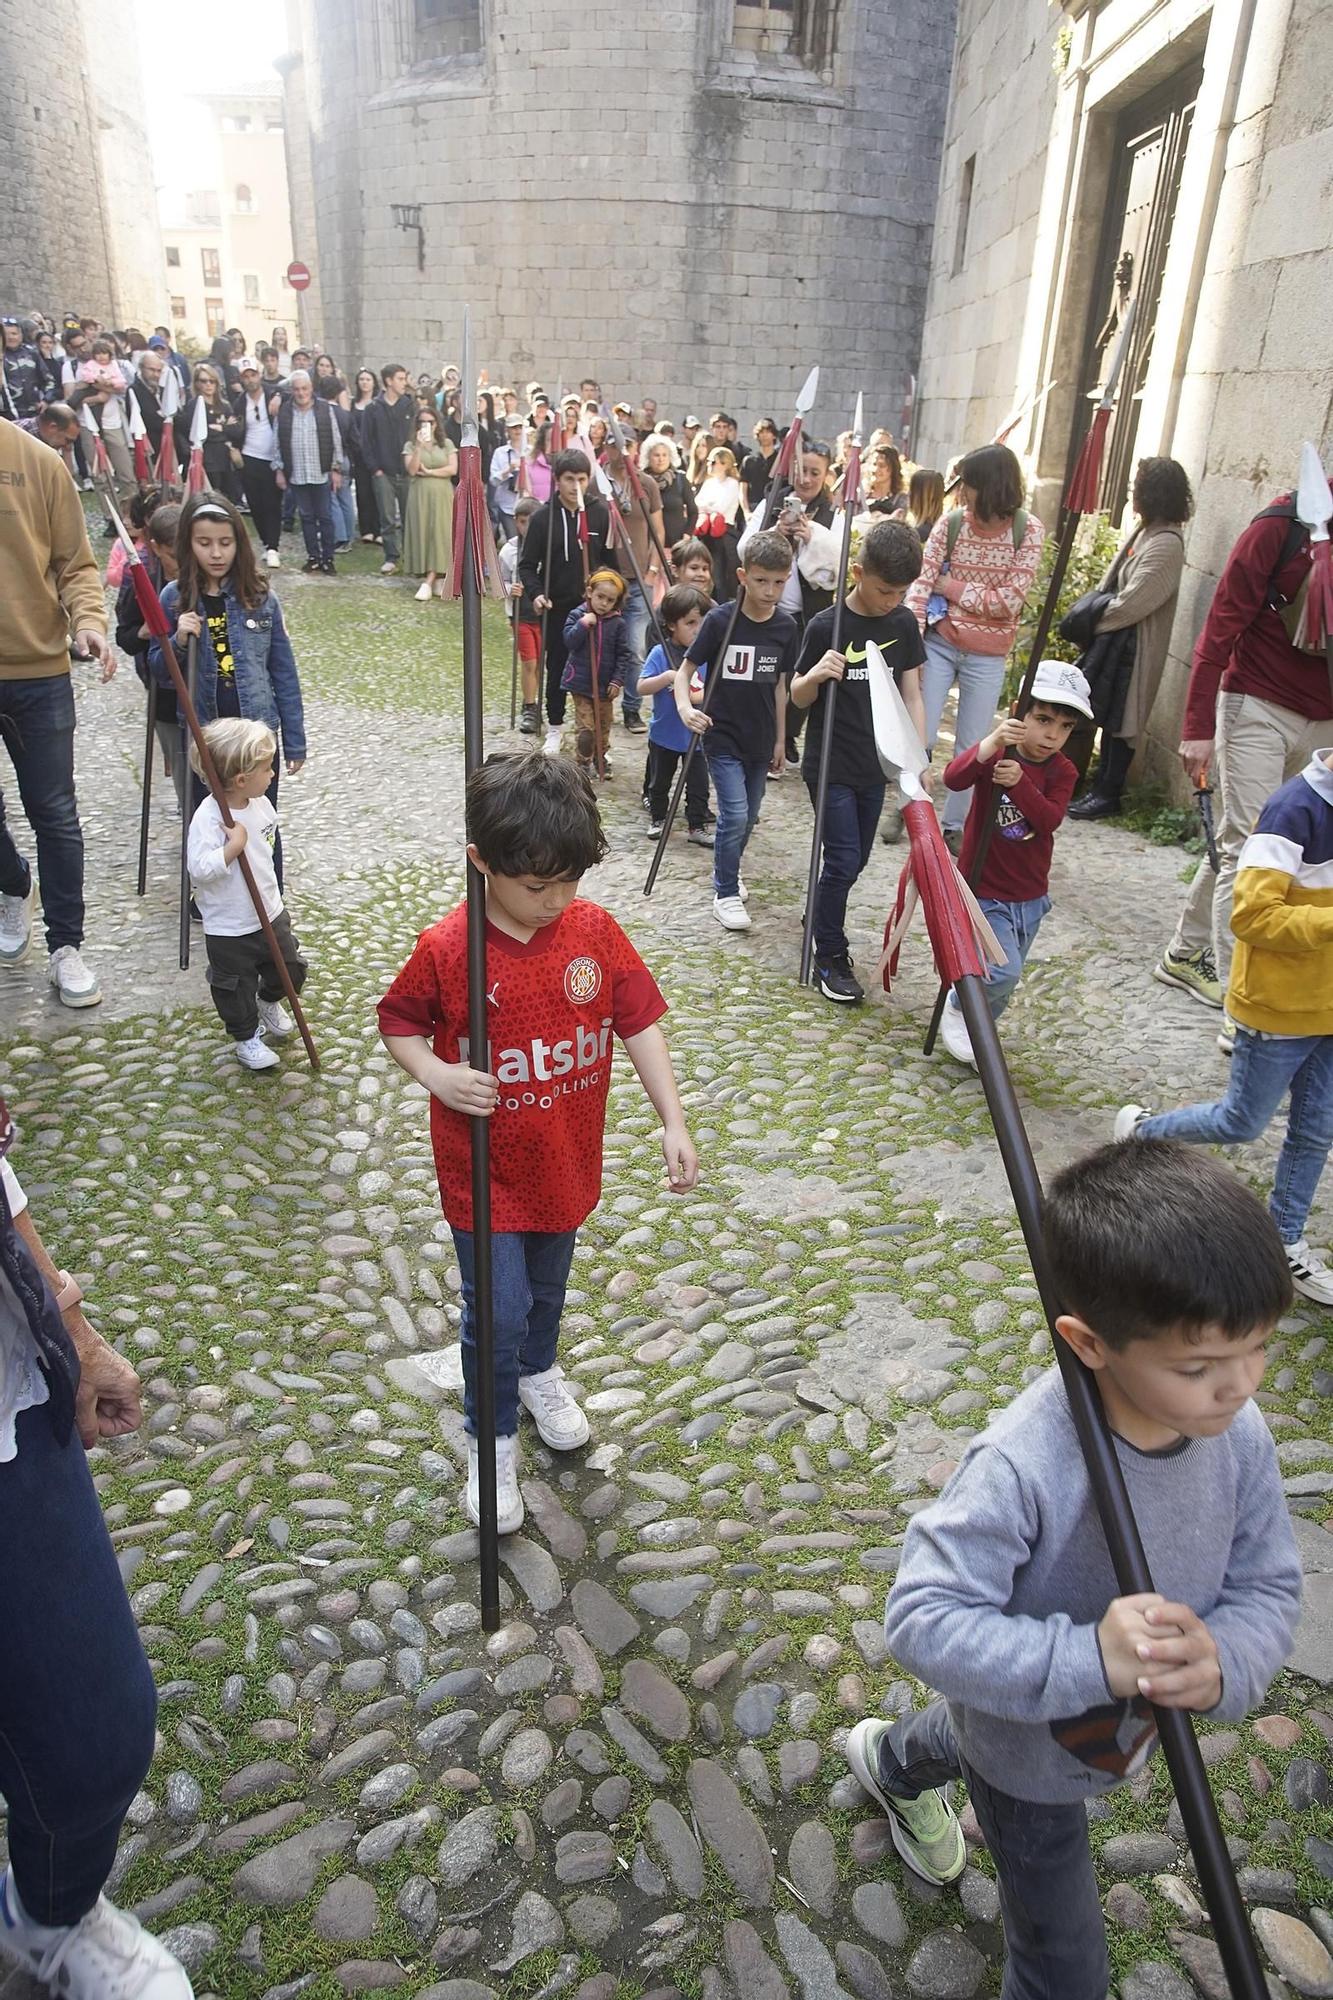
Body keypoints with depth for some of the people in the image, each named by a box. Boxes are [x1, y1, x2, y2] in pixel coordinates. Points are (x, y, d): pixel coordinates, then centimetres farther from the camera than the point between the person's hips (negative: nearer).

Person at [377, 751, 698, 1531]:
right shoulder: (445, 950, -21)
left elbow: (640, 1024, -6)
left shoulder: (596, 930, -13)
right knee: (498, 1313, 4)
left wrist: (674, 1123, -12)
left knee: (548, 1286, 26)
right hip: (485, 1174, -3)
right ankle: (492, 1437, 31)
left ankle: (538, 1370, 56)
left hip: (567, 1163, 4)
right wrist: (436, 1073, -25)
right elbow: (398, 1022, -5)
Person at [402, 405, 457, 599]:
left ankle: (429, 582, -12)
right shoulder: (411, 445, 9)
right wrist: (419, 447, -13)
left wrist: (428, 472, -6)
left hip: (442, 497, 0)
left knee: (440, 535, -9)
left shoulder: (447, 444, 10)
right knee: (423, 534, -4)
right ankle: (439, 579, 2)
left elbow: (453, 469, -3)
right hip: (420, 496, 0)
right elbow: (411, 470, -6)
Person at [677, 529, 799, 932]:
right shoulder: (720, 620, -12)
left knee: (749, 818, 15)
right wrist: (685, 707, -27)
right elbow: (685, 670, -8)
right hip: (722, 737, -5)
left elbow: (779, 684, 9)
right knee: (734, 815, -12)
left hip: (760, 740, 5)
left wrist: (780, 739, 12)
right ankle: (726, 893, 4)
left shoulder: (786, 627, 0)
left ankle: (729, 869, 41)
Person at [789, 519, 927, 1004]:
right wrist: (816, 675, -29)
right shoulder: (826, 626, -14)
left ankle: (820, 915, 42)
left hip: (875, 764, 5)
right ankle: (830, 959, 7)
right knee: (843, 862, -8)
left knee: (856, 859, 15)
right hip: (830, 765, -5)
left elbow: (911, 694, 4)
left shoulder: (903, 623, 0)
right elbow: (799, 698, -6)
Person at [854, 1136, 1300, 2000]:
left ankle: (894, 1761, 72)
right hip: (1028, 1749, -6)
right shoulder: (1021, 1466, -42)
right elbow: (922, 1619, -38)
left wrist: (1223, 1664, -34)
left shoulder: (1240, 1433, -24)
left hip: (1129, 1726, 6)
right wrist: (1085, 1659, -48)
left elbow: (1269, 1587, -14)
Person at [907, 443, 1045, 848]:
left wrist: (951, 587, -11)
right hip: (939, 645, 0)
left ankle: (954, 824, 23)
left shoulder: (1028, 530, -8)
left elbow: (1009, 601, -14)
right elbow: (921, 584, -12)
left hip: (987, 658, 0)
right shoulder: (950, 524, -6)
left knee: (972, 748, 8)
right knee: (919, 737, -1)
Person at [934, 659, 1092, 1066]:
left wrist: (1020, 783, -36)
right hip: (983, 893, -5)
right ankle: (957, 1005, 10)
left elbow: (1050, 819, -19)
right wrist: (991, 743, -49)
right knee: (1002, 972, -19)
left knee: (1005, 982, 16)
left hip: (1029, 897, 5)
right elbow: (953, 778, -33)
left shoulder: (1063, 772, -1)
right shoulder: (995, 755, -11)